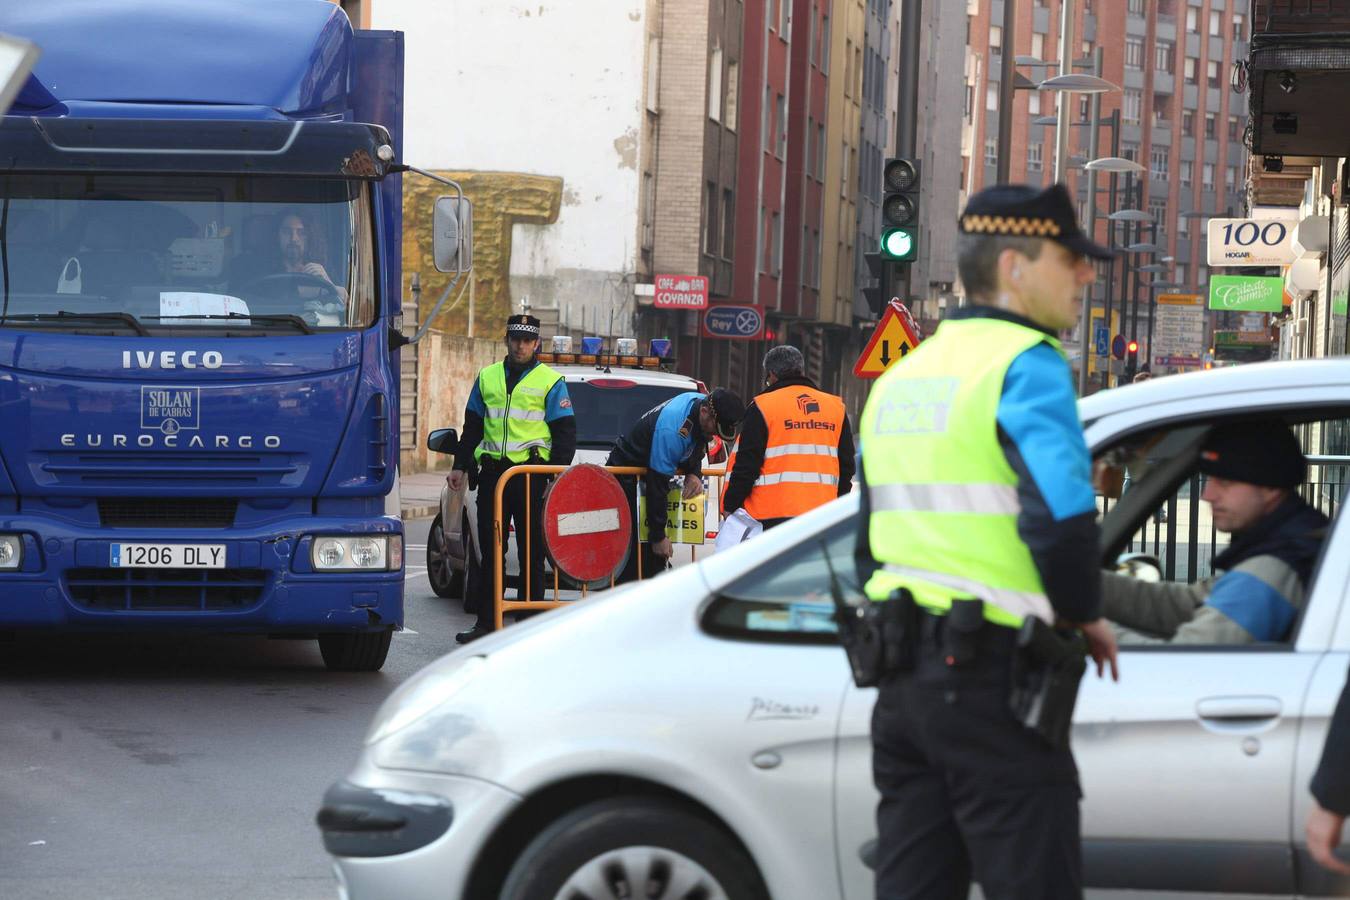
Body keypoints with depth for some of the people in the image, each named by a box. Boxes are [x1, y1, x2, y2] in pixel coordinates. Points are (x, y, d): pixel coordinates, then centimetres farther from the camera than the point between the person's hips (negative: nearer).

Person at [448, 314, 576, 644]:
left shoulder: (550, 381, 3)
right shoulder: (487, 377, 14)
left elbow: (566, 432, 1)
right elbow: (472, 427, 21)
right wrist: (461, 466, 14)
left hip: (532, 472, -4)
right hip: (492, 471, 4)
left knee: (531, 550, -1)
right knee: (489, 548, 6)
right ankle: (485, 622, 11)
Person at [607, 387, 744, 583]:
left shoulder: (702, 402, -10)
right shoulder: (672, 430, -35)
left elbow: (694, 449, 11)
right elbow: (657, 485, -31)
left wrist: (694, 474, -10)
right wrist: (658, 536, -25)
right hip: (625, 479, -9)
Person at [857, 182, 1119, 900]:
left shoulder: (901, 378, 18)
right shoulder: (1025, 363, -10)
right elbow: (1061, 516, -22)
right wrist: (1085, 615, -6)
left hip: (904, 678, 8)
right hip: (992, 680, -8)